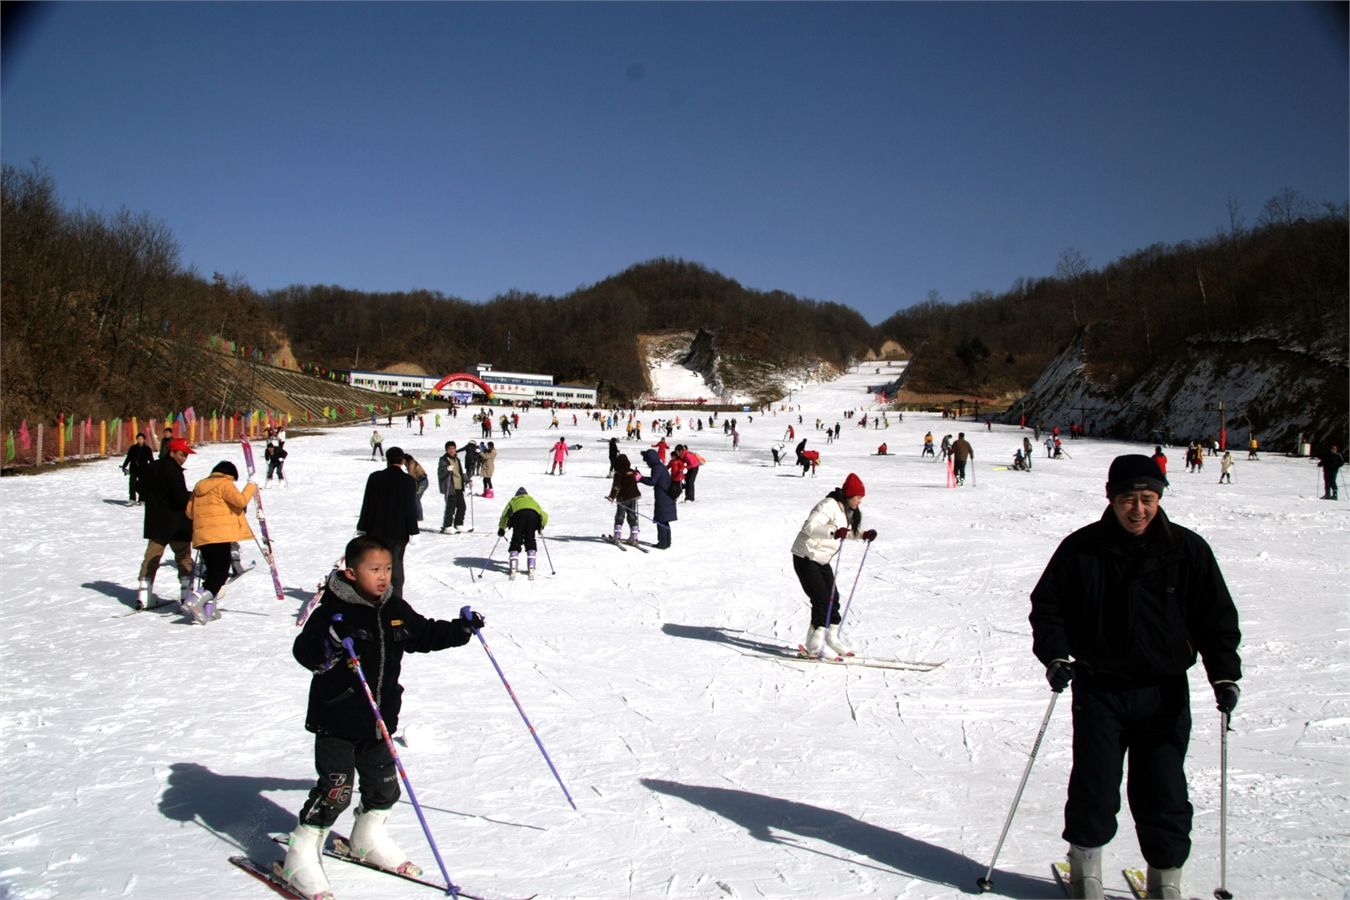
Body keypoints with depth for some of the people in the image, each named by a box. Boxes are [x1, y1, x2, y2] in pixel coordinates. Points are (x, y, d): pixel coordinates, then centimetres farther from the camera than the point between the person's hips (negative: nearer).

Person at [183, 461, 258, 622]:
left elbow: (189, 512, 20)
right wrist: (251, 486, -2)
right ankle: (195, 601, -24)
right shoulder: (224, 484, -3)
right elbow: (241, 500, -16)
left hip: (202, 536, 8)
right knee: (221, 573, -8)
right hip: (220, 535, -8)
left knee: (213, 572, 15)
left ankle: (207, 609, 9)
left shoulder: (200, 486, 19)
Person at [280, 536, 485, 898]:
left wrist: (461, 629, 9)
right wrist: (327, 650, -44)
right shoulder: (334, 611, -16)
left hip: (379, 718, 7)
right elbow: (303, 649, -24)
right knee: (335, 790, -6)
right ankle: (300, 858, 8)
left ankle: (369, 840, 40)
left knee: (383, 784, 17)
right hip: (337, 720, -7)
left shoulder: (395, 609, 4)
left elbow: (424, 635, 18)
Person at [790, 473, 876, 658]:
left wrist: (863, 534, 7)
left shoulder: (848, 510, 10)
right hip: (806, 557, -9)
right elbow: (810, 527, -32)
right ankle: (813, 644, -6)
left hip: (821, 560, 9)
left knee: (833, 598, 9)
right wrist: (834, 532, -44)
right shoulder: (829, 506, -21)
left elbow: (848, 532, 25)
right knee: (822, 599, -12)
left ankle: (832, 637, 22)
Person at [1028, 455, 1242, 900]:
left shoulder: (1187, 549, -2)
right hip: (1099, 690, 0)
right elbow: (1047, 605, 4)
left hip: (1165, 694, 0)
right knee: (1095, 788, 4)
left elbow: (1216, 616, 2)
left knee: (1163, 794, 4)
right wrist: (1054, 655, -11)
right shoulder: (1082, 549, -4)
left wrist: (1224, 674, -9)